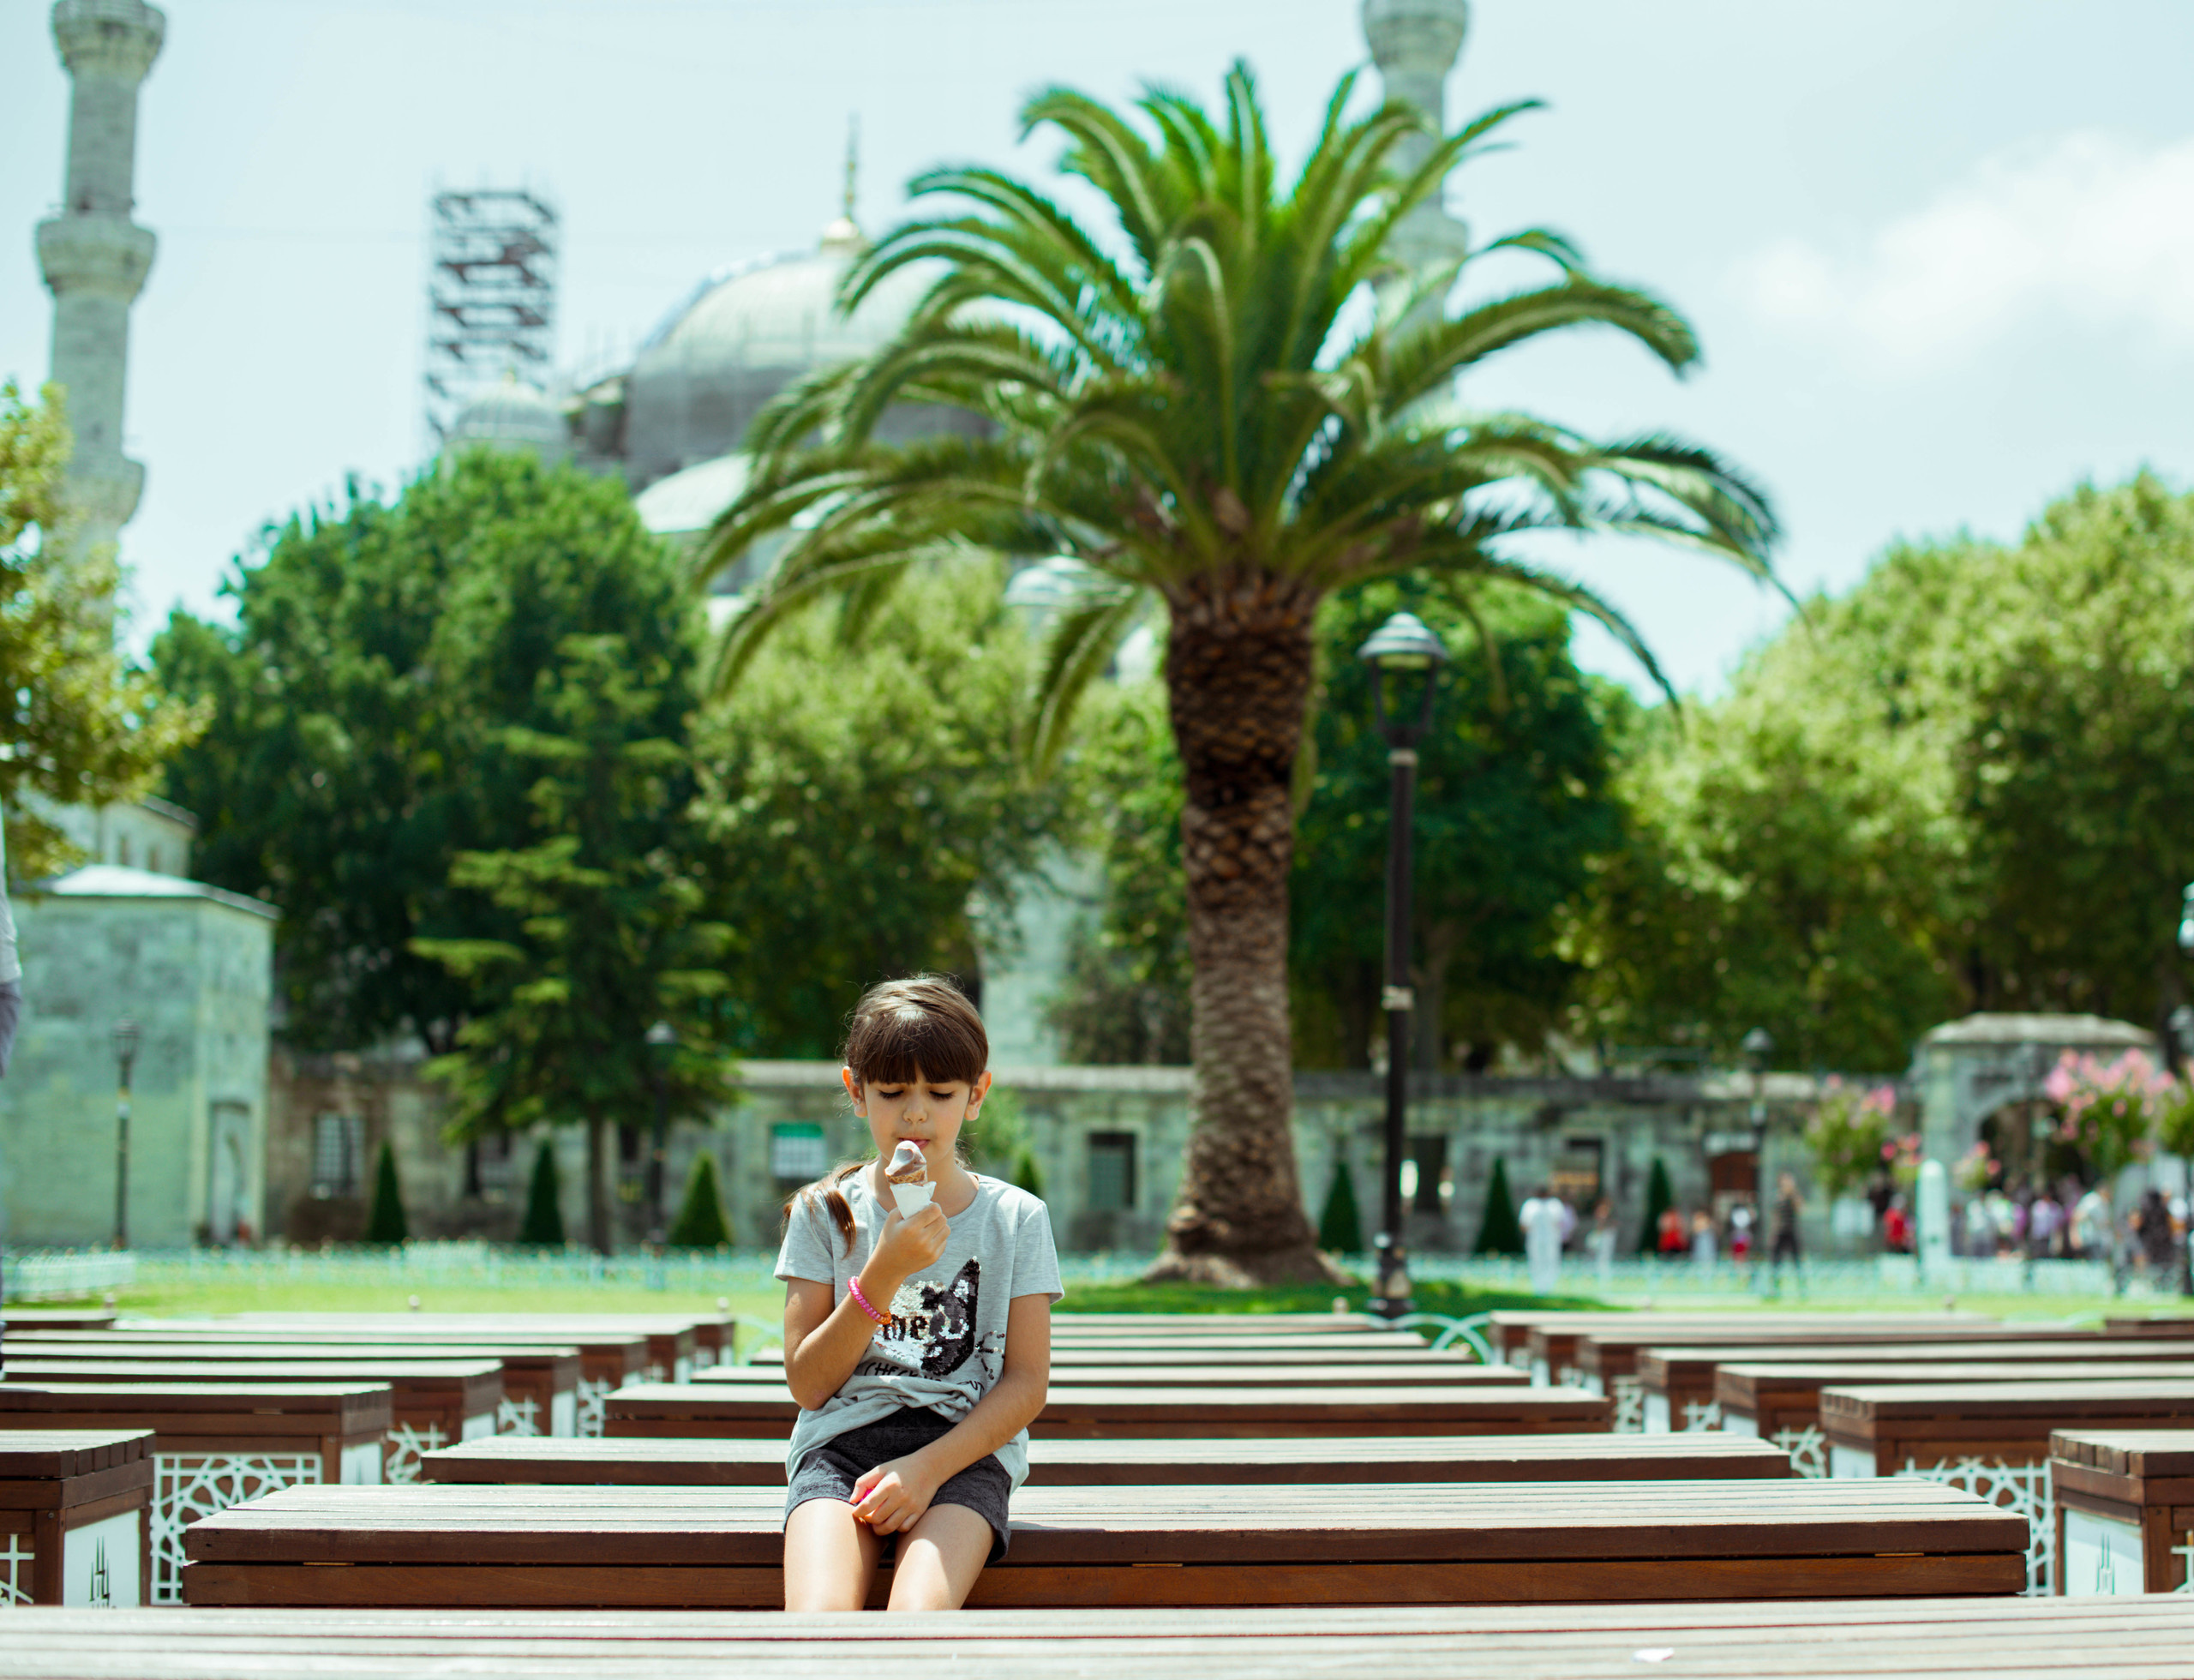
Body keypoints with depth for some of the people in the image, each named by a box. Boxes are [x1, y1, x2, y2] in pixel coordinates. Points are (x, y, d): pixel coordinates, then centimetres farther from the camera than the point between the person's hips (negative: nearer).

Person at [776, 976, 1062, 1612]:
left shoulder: (1015, 1218, 9)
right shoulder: (825, 1213, 10)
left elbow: (1027, 1382, 5)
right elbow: (808, 1385, 4)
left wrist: (928, 1465, -11)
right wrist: (883, 1273, -10)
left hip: (965, 1448, 0)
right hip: (840, 1442, 1)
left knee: (917, 1616, -32)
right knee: (816, 1626, -31)